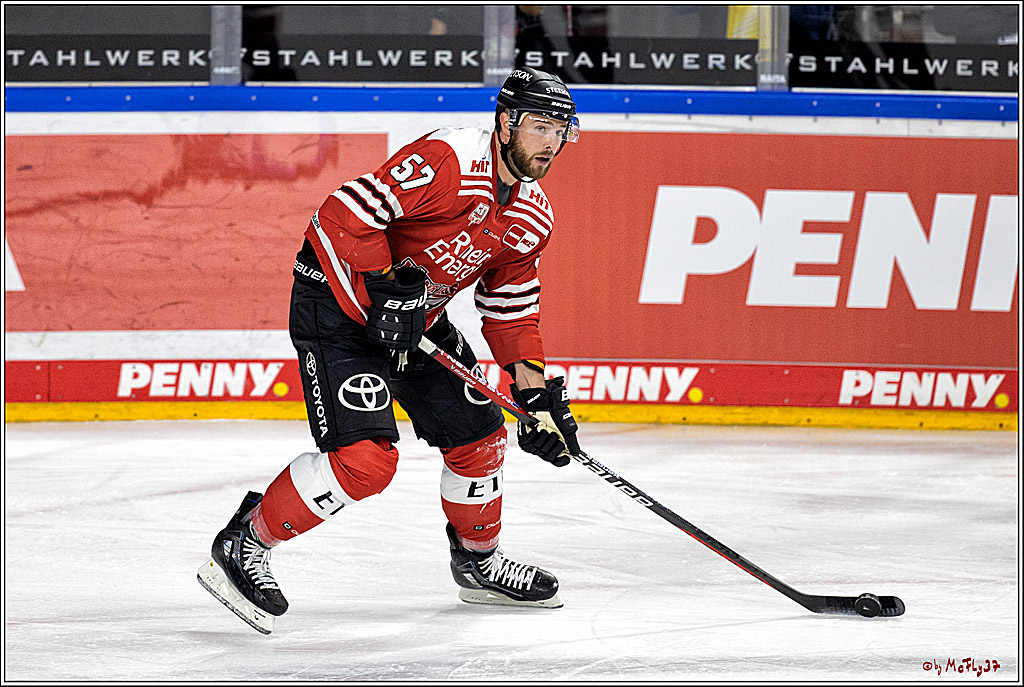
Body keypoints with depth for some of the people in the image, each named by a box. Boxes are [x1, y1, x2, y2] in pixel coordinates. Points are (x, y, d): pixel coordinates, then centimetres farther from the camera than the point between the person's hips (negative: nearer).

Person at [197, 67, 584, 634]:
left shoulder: (533, 217, 3)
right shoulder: (448, 161, -25)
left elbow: (511, 309, 12)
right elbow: (344, 214, -29)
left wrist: (538, 395, 4)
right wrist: (385, 291, -26)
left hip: (418, 316, 9)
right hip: (338, 303, -9)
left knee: (478, 433, 12)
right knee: (366, 458, -20)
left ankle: (478, 560, 37)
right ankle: (242, 544, -5)